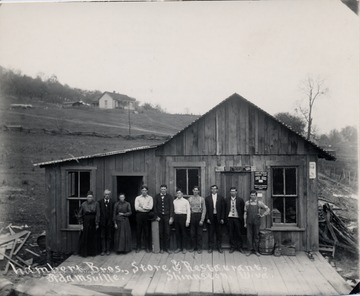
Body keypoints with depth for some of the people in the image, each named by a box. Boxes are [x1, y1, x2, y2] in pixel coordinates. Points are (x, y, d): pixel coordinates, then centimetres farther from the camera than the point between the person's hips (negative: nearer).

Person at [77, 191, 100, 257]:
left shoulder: (96, 204, -4)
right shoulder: (83, 204, -4)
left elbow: (98, 214, -3)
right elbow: (80, 215, -1)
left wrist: (97, 224, -5)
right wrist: (81, 224, -5)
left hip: (93, 222, 1)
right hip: (85, 222, -1)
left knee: (92, 237, 8)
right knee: (84, 237, 2)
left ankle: (92, 252, 19)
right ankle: (84, 252, 13)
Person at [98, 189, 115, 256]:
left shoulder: (112, 202, 0)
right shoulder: (100, 202, 2)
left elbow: (113, 212, -4)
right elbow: (98, 212, -1)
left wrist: (113, 221, -11)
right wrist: (98, 221, -7)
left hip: (109, 222, 0)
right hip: (102, 222, 1)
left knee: (109, 237, 7)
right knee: (102, 237, 6)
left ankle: (108, 250, 15)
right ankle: (103, 250, 12)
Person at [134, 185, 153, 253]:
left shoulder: (150, 198, 5)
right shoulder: (137, 198, 6)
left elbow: (150, 207, -8)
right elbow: (136, 208, -7)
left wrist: (142, 206, -6)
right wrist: (146, 208, -8)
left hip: (147, 215, 0)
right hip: (139, 215, 0)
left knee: (147, 231, 3)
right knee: (138, 231, 4)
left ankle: (147, 247, 13)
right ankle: (138, 247, 14)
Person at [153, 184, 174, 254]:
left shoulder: (169, 197, 3)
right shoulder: (156, 197, 6)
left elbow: (171, 207, 0)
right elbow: (155, 207, 4)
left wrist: (171, 217, -6)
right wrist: (157, 216, -4)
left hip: (167, 216, 0)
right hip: (159, 216, 1)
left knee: (167, 232, 1)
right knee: (160, 233, 3)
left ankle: (167, 248, 10)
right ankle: (161, 248, 11)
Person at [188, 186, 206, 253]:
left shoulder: (202, 199, -1)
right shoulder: (190, 199, 4)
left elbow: (204, 210, -3)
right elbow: (188, 209, 5)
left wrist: (202, 220, -9)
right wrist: (188, 218, -3)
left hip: (199, 216, -2)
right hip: (192, 216, 2)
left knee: (199, 233, 4)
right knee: (192, 233, 6)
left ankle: (199, 248, 13)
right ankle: (193, 247, 19)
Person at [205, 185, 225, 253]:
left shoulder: (221, 198, 4)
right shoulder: (207, 198, 4)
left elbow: (223, 209, 3)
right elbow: (206, 209, 2)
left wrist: (222, 218, -3)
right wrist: (207, 218, -5)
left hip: (218, 217, 0)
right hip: (210, 217, 0)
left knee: (219, 233, 5)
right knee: (211, 233, 4)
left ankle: (219, 247, 15)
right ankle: (211, 247, 12)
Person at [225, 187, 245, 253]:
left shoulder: (240, 200, 1)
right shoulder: (226, 200, 4)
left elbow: (243, 210, 2)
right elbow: (225, 209, 6)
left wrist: (242, 218, -3)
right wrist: (225, 218, -1)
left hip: (237, 218, -1)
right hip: (229, 218, 1)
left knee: (239, 233, 4)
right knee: (231, 234, 5)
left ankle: (239, 247, 15)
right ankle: (232, 247, 15)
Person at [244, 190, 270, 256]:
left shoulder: (259, 203, 1)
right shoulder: (247, 203, 4)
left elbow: (268, 209, 8)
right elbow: (245, 213, 5)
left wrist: (262, 215, 0)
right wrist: (245, 223, 1)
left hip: (257, 222, -1)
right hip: (249, 222, 1)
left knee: (256, 236, 6)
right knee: (249, 236, 1)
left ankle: (256, 250, 15)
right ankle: (250, 250, 9)